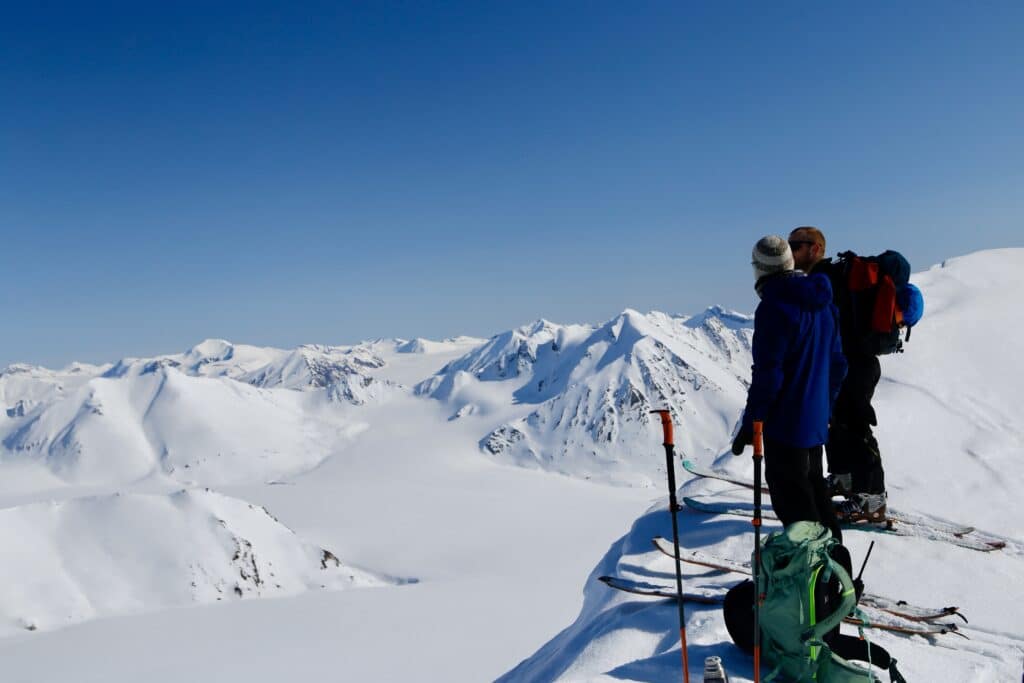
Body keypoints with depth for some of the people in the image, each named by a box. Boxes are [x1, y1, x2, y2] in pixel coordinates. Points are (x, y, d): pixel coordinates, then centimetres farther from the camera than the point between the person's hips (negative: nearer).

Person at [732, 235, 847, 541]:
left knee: (791, 498, 2)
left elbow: (768, 375, -21)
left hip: (785, 423, -9)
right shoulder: (822, 303, 8)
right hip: (816, 421, 9)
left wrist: (750, 424, -13)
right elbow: (837, 364, 14)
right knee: (812, 487, 23)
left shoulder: (774, 308, -19)